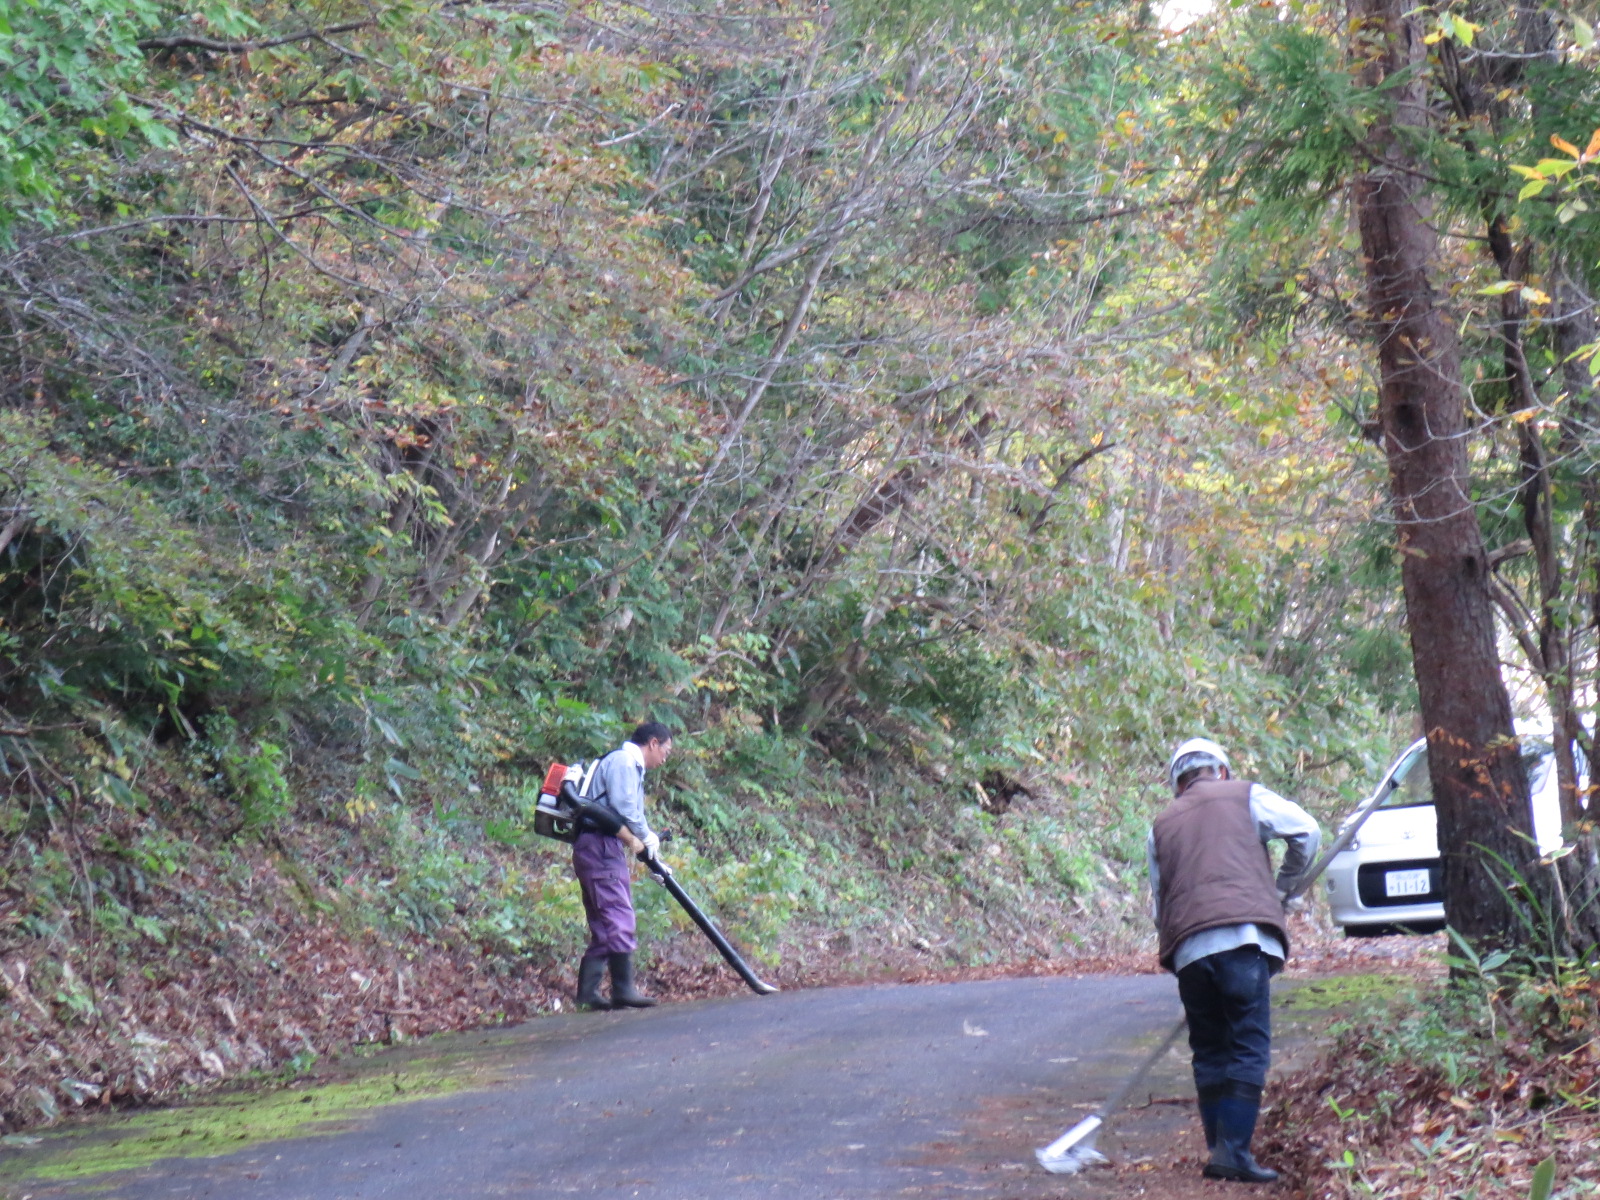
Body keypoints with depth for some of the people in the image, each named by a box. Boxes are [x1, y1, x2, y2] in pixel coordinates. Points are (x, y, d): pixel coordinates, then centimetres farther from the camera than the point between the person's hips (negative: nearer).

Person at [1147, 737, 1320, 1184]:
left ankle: (1219, 1152, 14)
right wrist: (1281, 887, 21)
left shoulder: (1162, 825, 22)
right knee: (1248, 1046, -3)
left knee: (1209, 1050, 14)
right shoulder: (1245, 796, 14)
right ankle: (1234, 1151, -12)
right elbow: (1306, 831, 9)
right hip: (1243, 936, -3)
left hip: (1187, 947, 4)